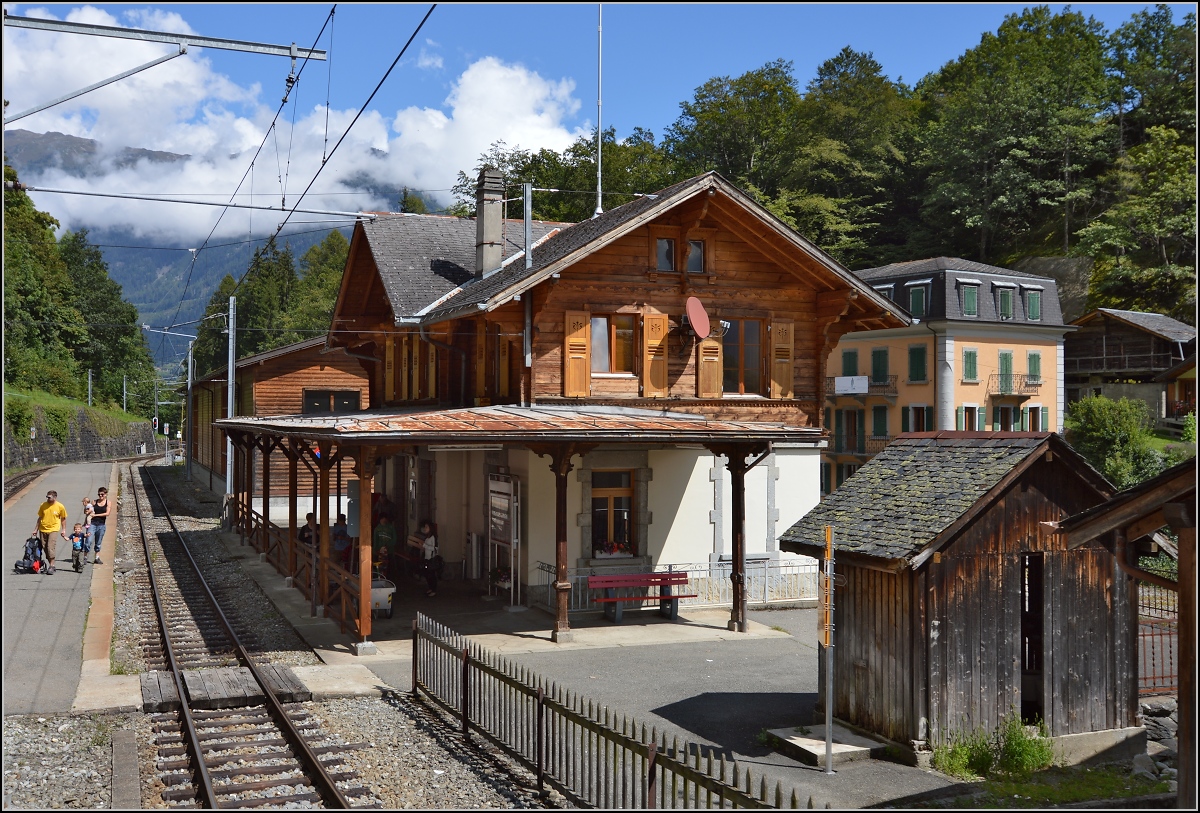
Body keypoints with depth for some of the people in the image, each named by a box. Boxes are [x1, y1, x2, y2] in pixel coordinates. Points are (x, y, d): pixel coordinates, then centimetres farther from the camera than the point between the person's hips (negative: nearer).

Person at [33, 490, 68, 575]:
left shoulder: (60, 506, -5)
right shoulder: (43, 505, 2)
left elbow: (63, 519, 5)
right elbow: (40, 518, 12)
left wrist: (63, 530, 2)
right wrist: (36, 529, 12)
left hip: (53, 529, -4)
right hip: (43, 530, 4)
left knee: (50, 547, -15)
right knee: (44, 548, 6)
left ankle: (51, 567, -9)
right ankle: (51, 564, 19)